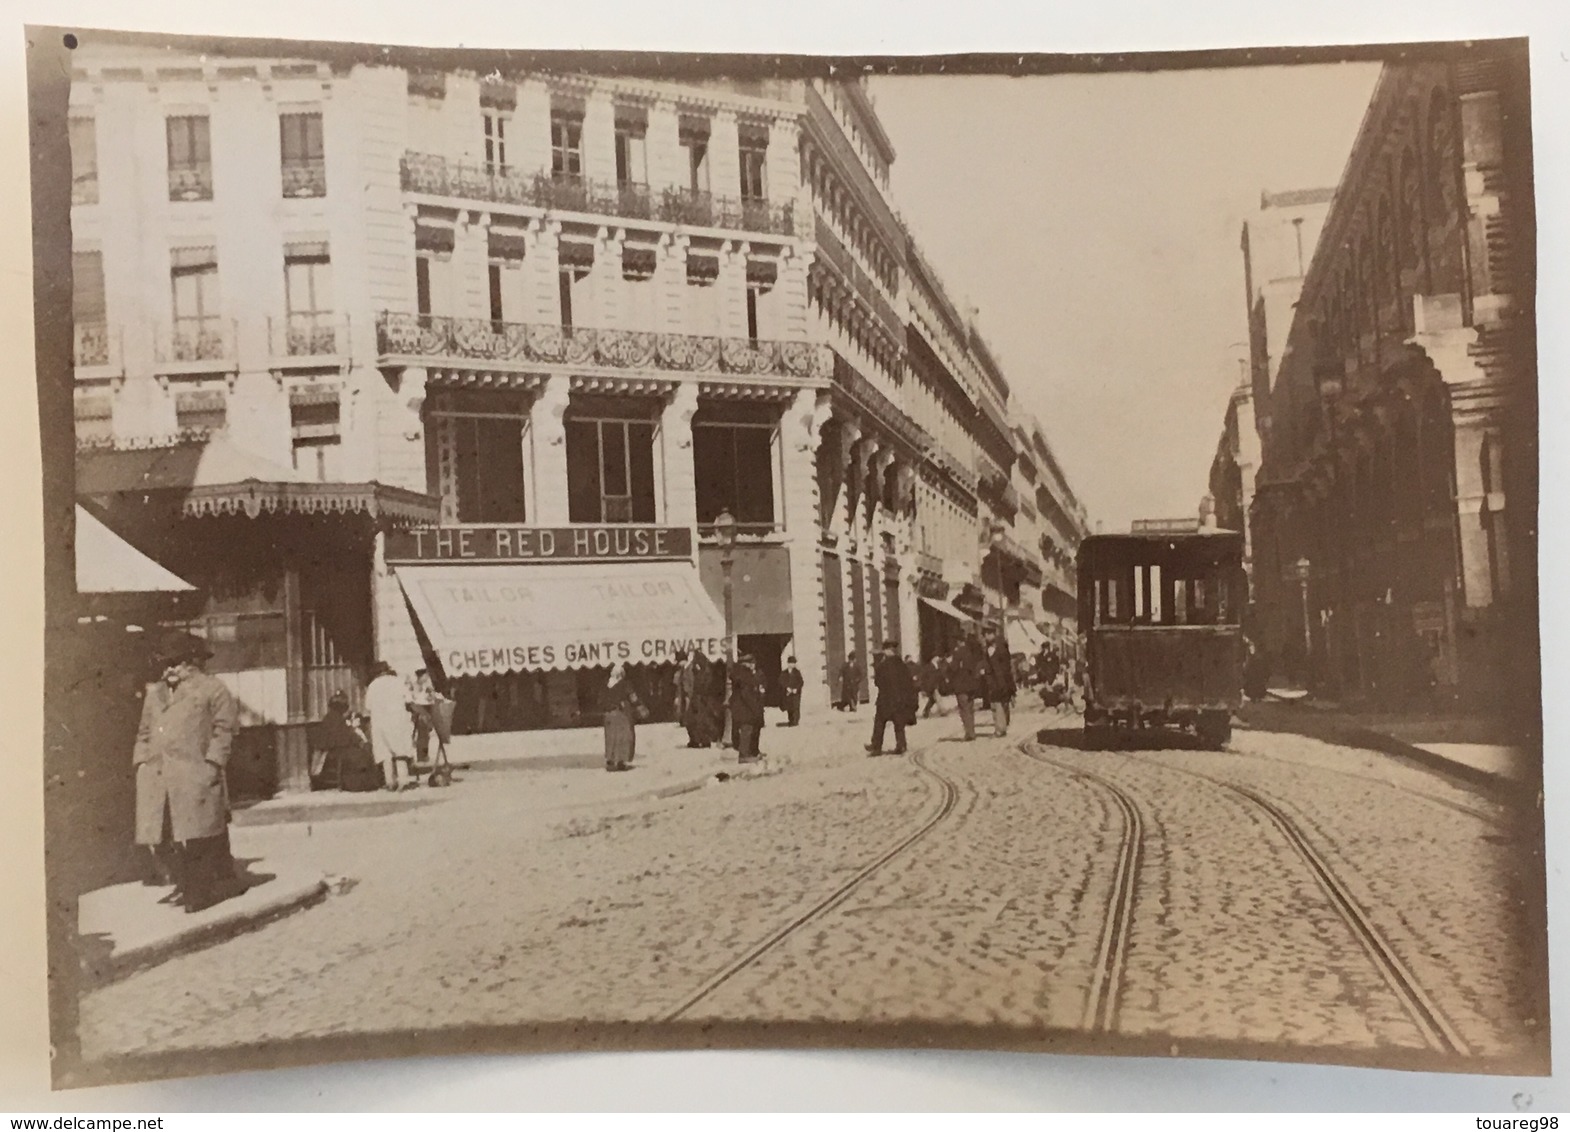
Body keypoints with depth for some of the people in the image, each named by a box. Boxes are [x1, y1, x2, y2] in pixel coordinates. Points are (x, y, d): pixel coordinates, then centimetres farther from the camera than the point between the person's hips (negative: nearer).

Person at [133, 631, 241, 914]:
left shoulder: (212, 688, 4)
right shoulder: (154, 693, 23)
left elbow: (224, 728, -1)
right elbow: (144, 732, 25)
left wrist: (213, 762, -10)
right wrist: (141, 762, 11)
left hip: (195, 775, -6)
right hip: (157, 777, 6)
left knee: (198, 835, -7)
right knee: (160, 837, 4)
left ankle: (203, 890, 4)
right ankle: (185, 885, 17)